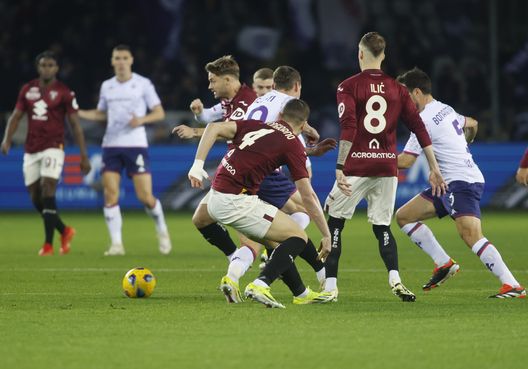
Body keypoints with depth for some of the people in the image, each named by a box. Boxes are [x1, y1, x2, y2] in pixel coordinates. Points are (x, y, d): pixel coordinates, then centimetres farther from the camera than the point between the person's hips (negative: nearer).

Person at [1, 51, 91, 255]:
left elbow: (75, 125, -1)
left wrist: (84, 156, -4)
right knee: (35, 198, 6)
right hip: (31, 150, 5)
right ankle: (64, 231, 27)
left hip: (53, 148, -5)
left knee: (47, 192, -17)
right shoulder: (28, 90, 9)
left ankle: (48, 244, -14)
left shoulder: (64, 92, -3)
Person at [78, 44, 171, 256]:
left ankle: (162, 231, 19)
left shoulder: (143, 84, -1)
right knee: (110, 194, -8)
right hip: (111, 145, 4)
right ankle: (116, 244, -4)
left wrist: (142, 119, -18)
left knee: (145, 196, -7)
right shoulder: (107, 86, 11)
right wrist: (78, 113, 8)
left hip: (136, 145, -4)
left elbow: (160, 113, 0)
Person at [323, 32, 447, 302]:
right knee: (382, 226, 13)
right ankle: (395, 280, -9)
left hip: (357, 167, -4)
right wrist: (434, 169, 10)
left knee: (334, 222, 9)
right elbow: (419, 128, 7)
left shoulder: (348, 87, -2)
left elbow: (348, 129, -15)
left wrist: (340, 167, -20)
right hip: (388, 167, 4)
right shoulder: (396, 88, 10)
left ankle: (330, 285, 3)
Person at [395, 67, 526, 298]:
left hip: (462, 182, -10)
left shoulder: (425, 120, -13)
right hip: (449, 184, 10)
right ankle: (444, 264, 9)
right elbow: (471, 124, 34)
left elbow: (405, 161, -13)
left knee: (471, 235, -26)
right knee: (403, 216, 11)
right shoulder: (445, 109, 15)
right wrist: (462, 146, 53)